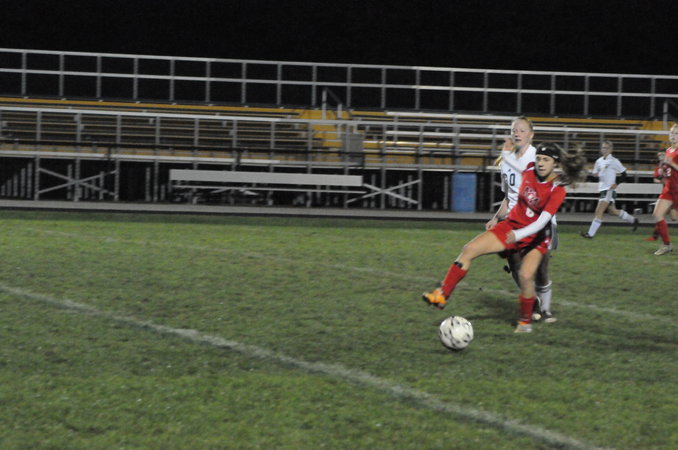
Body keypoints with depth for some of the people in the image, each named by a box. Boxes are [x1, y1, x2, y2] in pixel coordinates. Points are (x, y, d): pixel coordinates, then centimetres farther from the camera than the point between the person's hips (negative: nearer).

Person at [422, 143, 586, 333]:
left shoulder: (557, 190, -23)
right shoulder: (528, 171, -8)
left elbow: (542, 221, -33)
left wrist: (518, 234, -45)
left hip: (535, 237, -5)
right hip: (511, 226, 5)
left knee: (526, 275, -25)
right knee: (469, 249, -11)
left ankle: (525, 322, 0)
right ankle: (442, 295, -11)